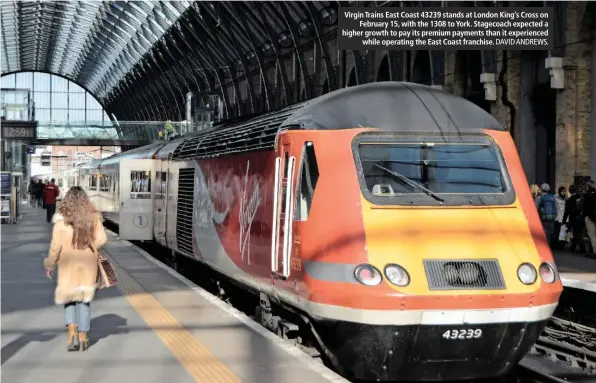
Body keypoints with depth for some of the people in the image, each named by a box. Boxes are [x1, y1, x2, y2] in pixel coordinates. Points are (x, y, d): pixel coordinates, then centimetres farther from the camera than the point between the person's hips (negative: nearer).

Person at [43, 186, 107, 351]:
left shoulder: (61, 220, -10)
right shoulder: (93, 218, -4)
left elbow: (55, 247, -8)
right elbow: (102, 239, -12)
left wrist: (50, 266, 5)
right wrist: (89, 246, 6)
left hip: (68, 265, -1)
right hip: (88, 265, 1)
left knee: (69, 299, 14)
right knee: (84, 300, 13)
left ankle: (72, 332, -6)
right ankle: (83, 337, 15)